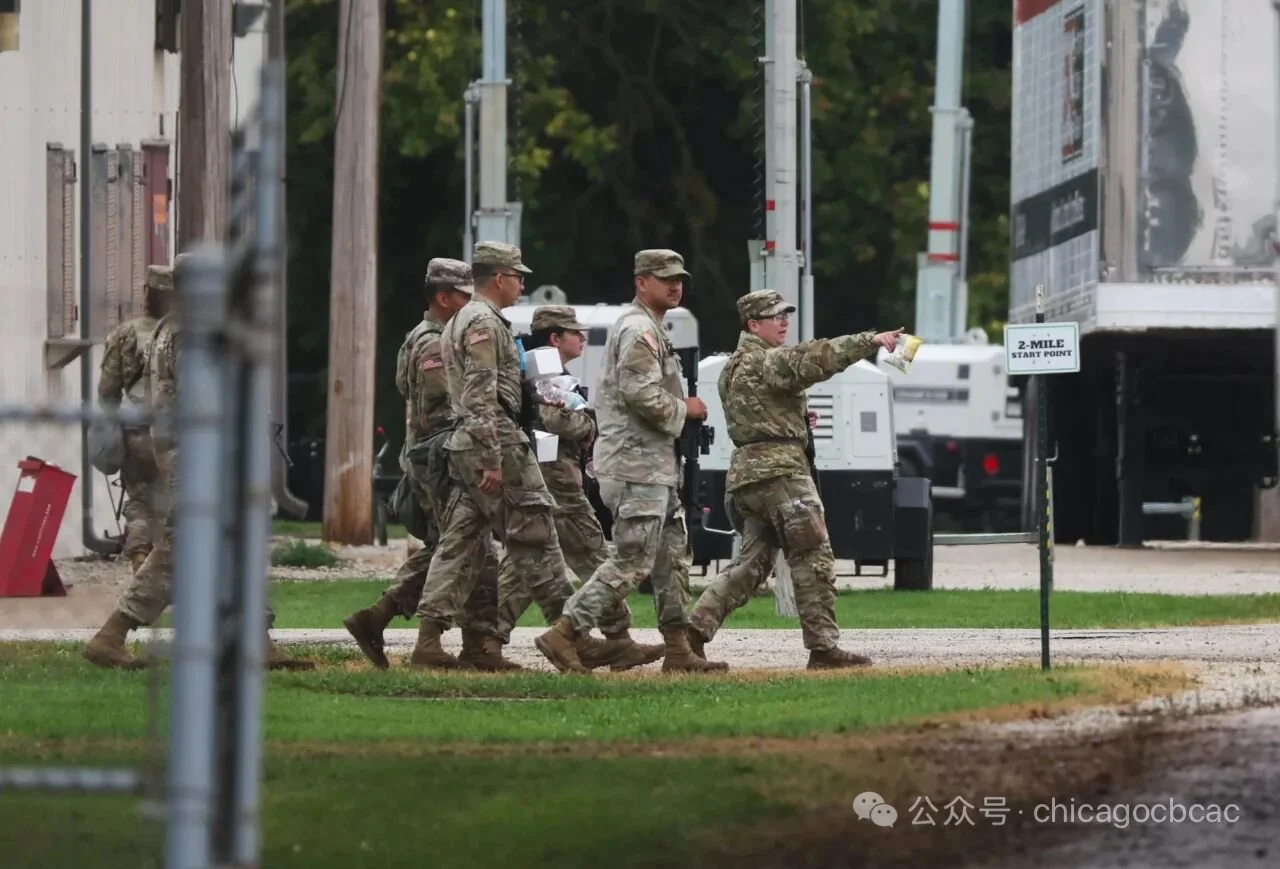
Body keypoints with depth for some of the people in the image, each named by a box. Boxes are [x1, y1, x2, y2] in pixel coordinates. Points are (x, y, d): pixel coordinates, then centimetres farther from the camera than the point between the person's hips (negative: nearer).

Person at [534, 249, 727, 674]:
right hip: (637, 465, -11)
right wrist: (684, 409, -9)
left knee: (673, 556, 11)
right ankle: (563, 634, -13)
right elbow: (641, 395, -24)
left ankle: (678, 650, 14)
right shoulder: (639, 329, -12)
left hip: (656, 464, 11)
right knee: (632, 561, -12)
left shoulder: (650, 329, 21)